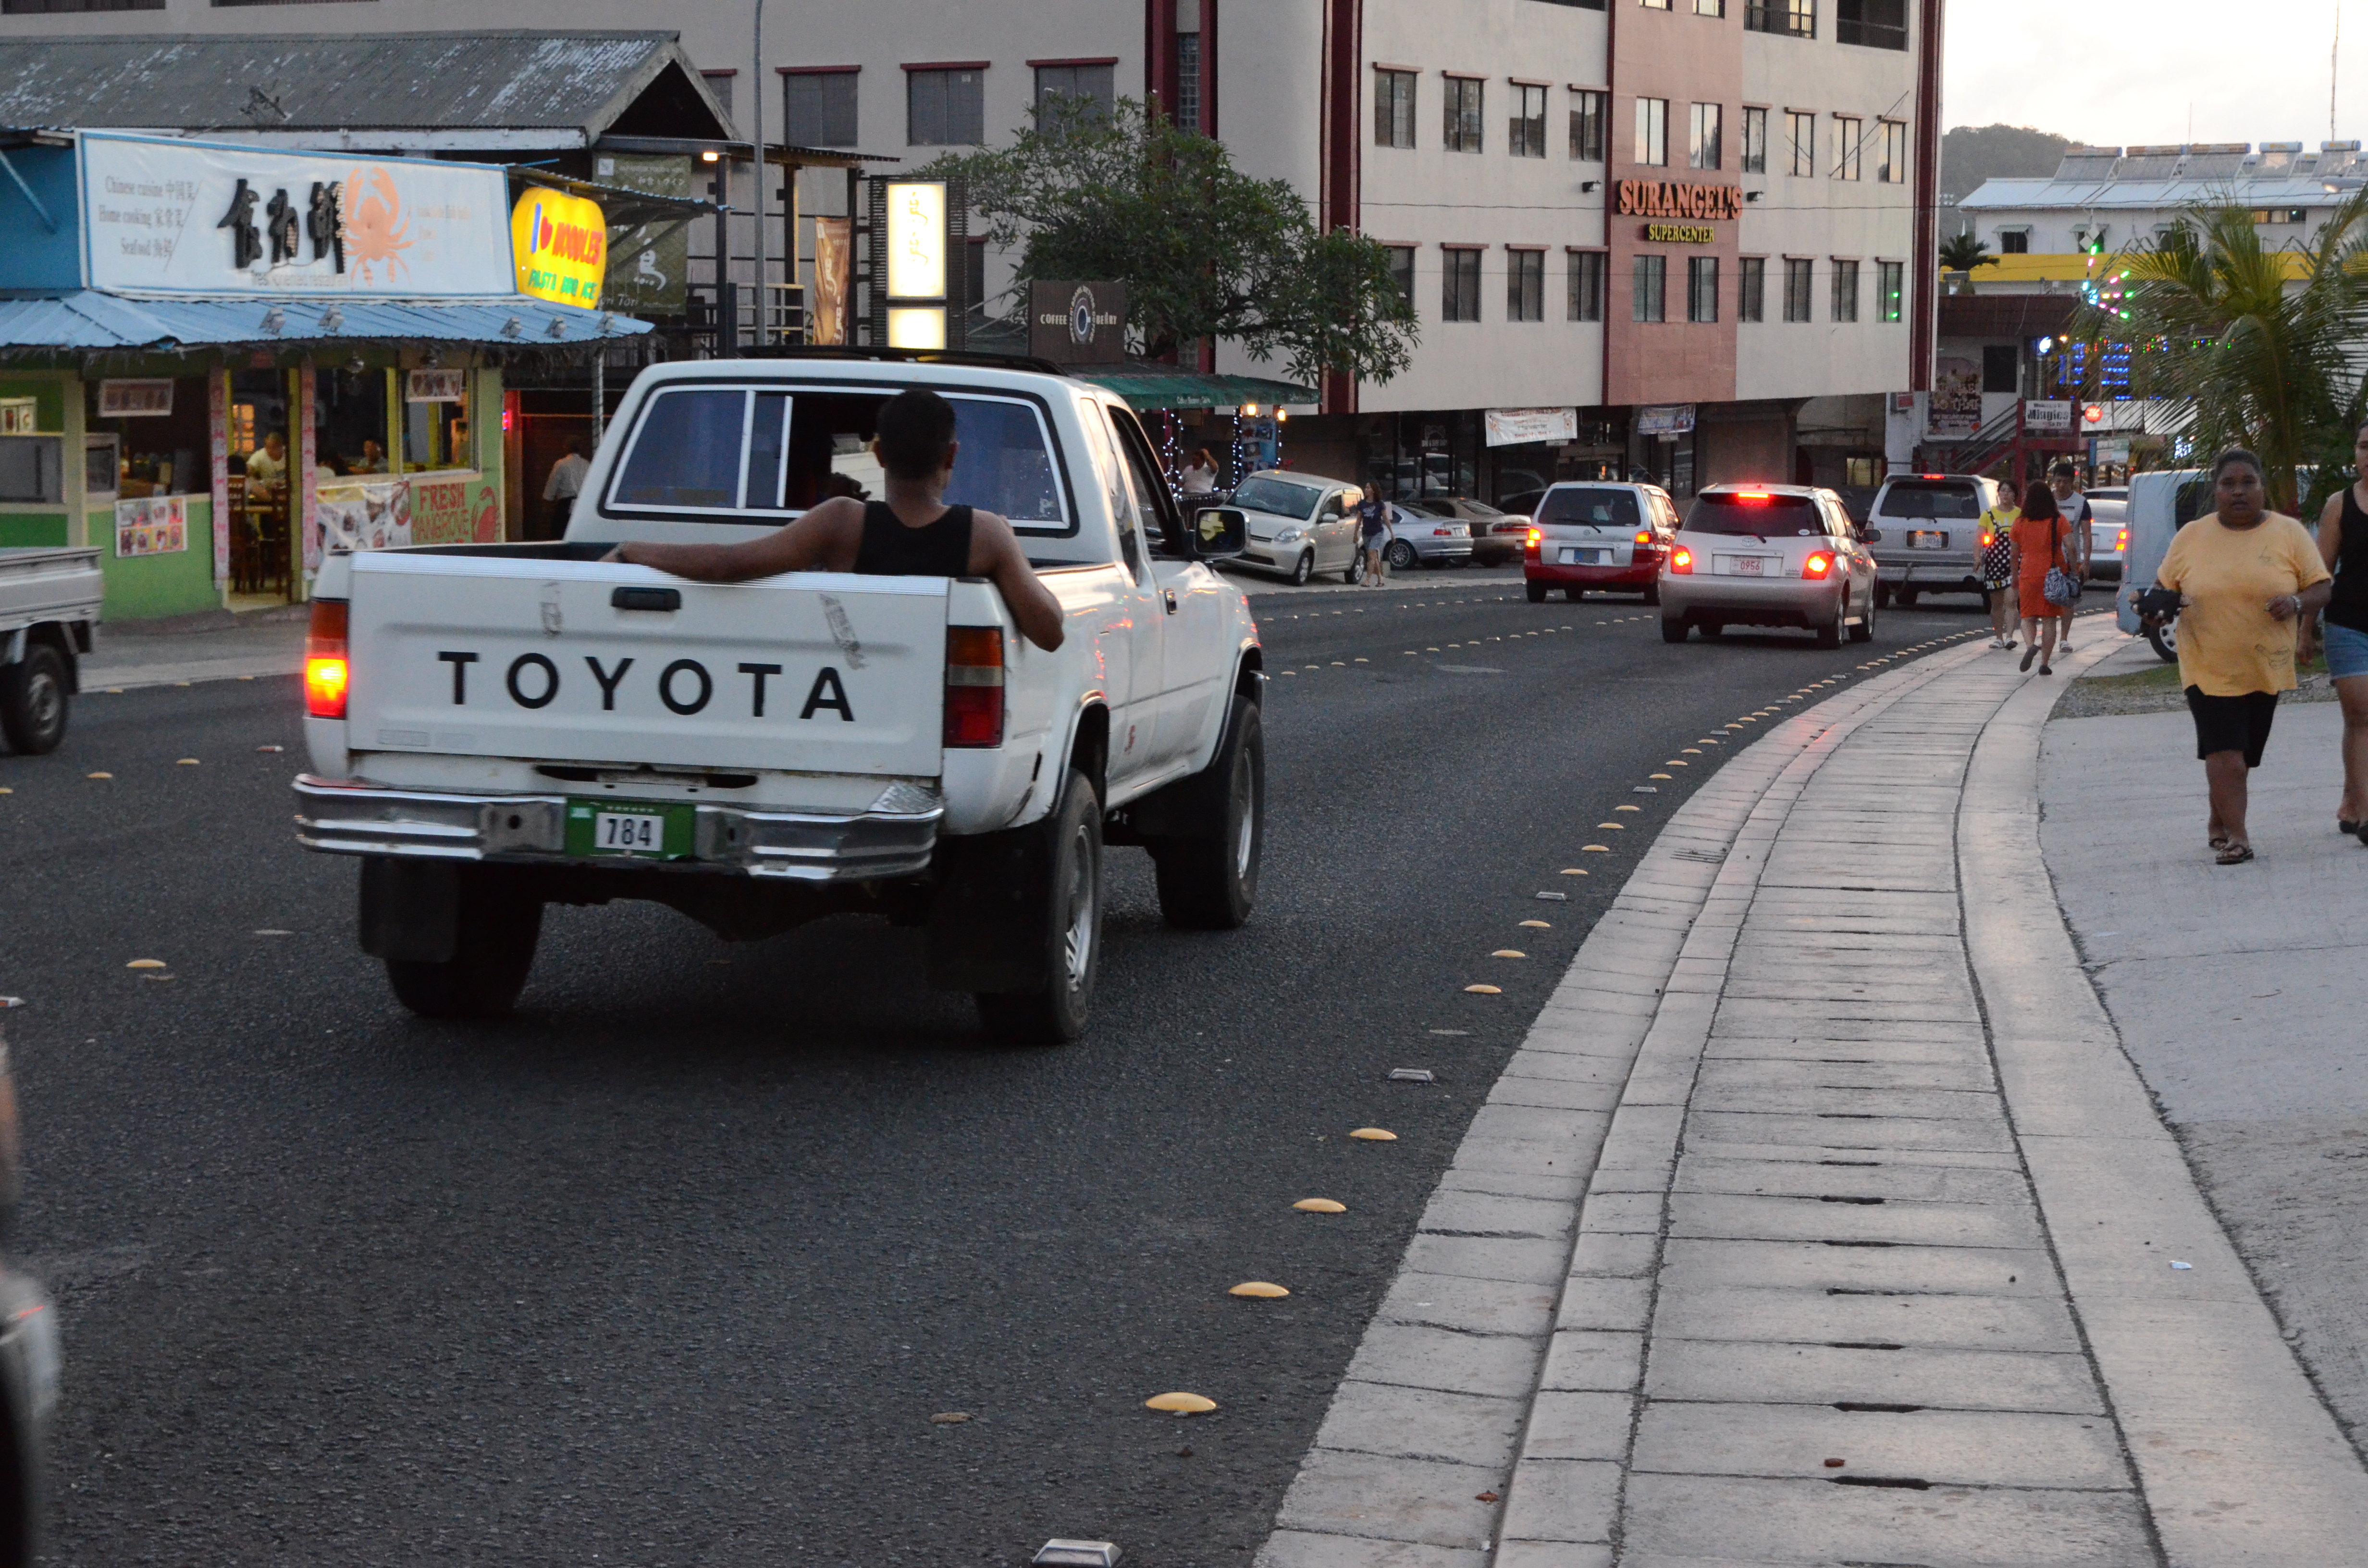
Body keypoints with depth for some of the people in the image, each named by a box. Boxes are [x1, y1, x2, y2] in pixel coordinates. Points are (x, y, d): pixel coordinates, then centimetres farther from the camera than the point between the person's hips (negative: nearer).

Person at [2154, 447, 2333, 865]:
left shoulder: (2289, 534, 1)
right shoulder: (2191, 537, 3)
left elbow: (2321, 589, 1)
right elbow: (2163, 585, 12)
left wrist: (2296, 602, -20)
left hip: (2265, 670, 1)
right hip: (2209, 668, -1)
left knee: (2242, 755, 10)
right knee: (2225, 752, -15)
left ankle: (2218, 825, 28)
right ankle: (2236, 835, -14)